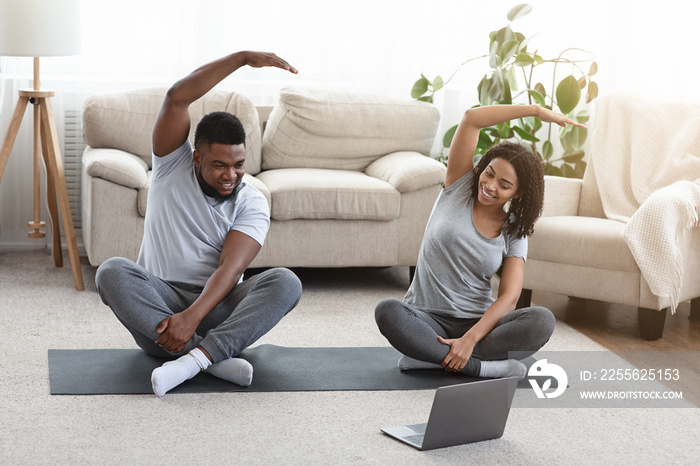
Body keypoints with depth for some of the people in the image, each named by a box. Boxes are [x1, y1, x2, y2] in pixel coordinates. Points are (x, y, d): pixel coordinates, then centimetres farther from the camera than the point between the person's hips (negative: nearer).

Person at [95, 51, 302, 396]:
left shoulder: (252, 203, -1)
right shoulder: (173, 166, 2)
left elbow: (229, 269, -16)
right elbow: (177, 97, -14)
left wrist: (192, 318, -33)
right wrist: (243, 58, -17)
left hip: (216, 305, 0)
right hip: (159, 298, 0)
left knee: (285, 282, -26)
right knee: (112, 271, -32)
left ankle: (198, 356, -43)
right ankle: (216, 360, -38)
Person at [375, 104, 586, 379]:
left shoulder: (514, 233, 4)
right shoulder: (459, 187, 3)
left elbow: (509, 296, -9)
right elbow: (471, 119, -8)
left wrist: (470, 339, -25)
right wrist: (537, 111, -8)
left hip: (477, 322, 2)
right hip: (427, 319, -1)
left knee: (543, 321, -27)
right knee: (387, 312, -35)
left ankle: (432, 357, -27)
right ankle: (484, 367, -31)